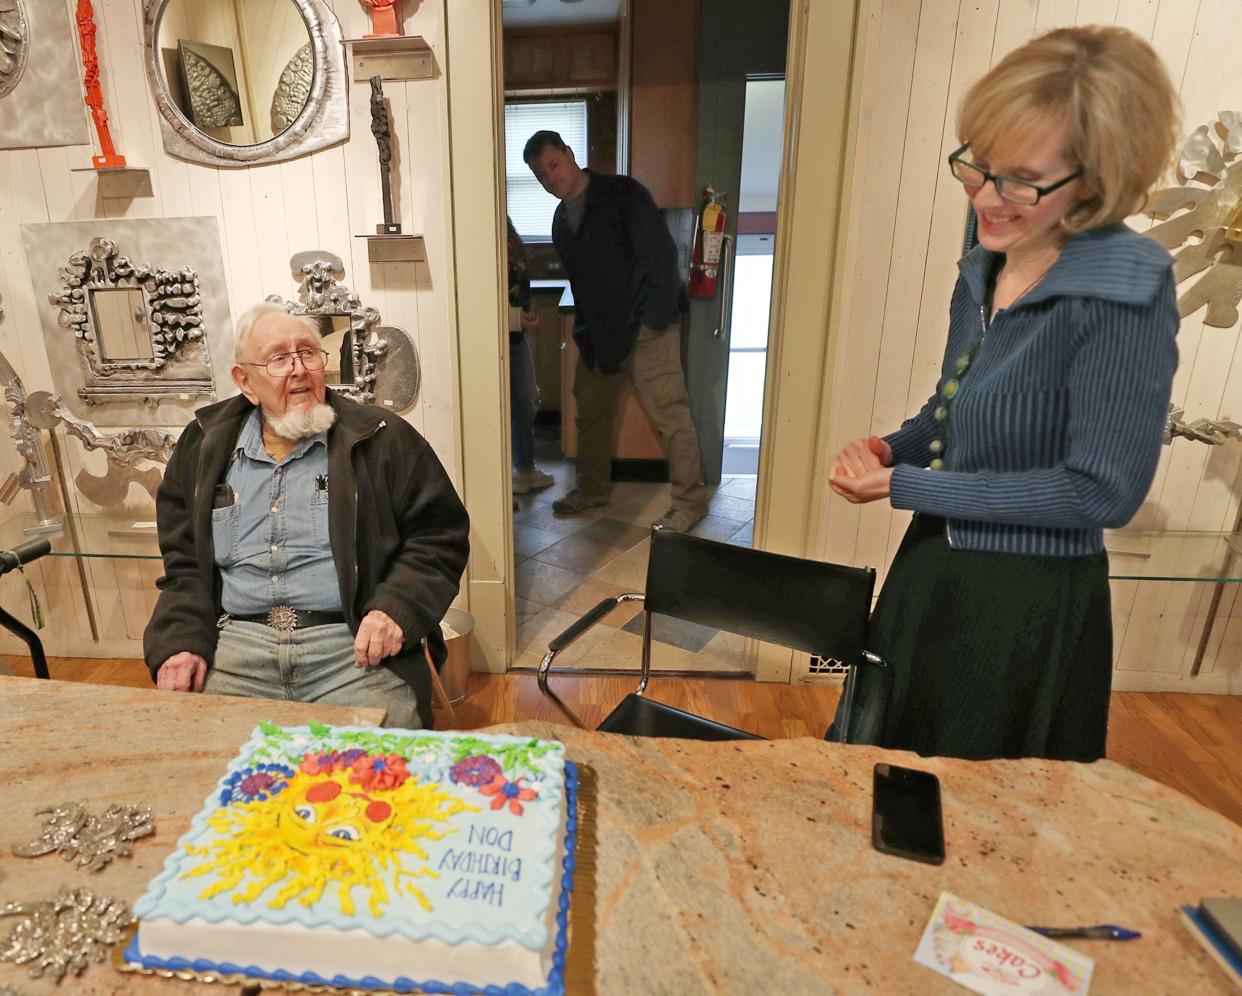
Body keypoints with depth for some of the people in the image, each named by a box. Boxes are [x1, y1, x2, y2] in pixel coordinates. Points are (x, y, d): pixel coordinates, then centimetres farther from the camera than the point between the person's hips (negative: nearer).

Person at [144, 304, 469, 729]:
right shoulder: (203, 447, 14)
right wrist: (181, 642, 2)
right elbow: (183, 562, 18)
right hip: (235, 651, 3)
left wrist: (397, 608, -12)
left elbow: (440, 535, 3)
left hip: (355, 649, -2)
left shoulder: (381, 438, 4)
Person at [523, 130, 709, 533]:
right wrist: (584, 331, 11)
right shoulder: (561, 219, 12)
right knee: (590, 411, 16)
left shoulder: (623, 194, -11)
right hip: (598, 333, 8)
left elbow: (661, 256, -16)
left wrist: (653, 323, -19)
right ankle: (593, 489, 33)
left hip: (644, 329, -8)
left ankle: (690, 501, 5)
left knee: (670, 415, -6)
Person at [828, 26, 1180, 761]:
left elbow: (1103, 491, -23)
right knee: (895, 781, 27)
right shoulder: (983, 270, 2)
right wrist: (890, 449, -7)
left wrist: (905, 487, -21)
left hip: (1030, 606, -7)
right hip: (932, 570, 8)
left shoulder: (1125, 291, -22)